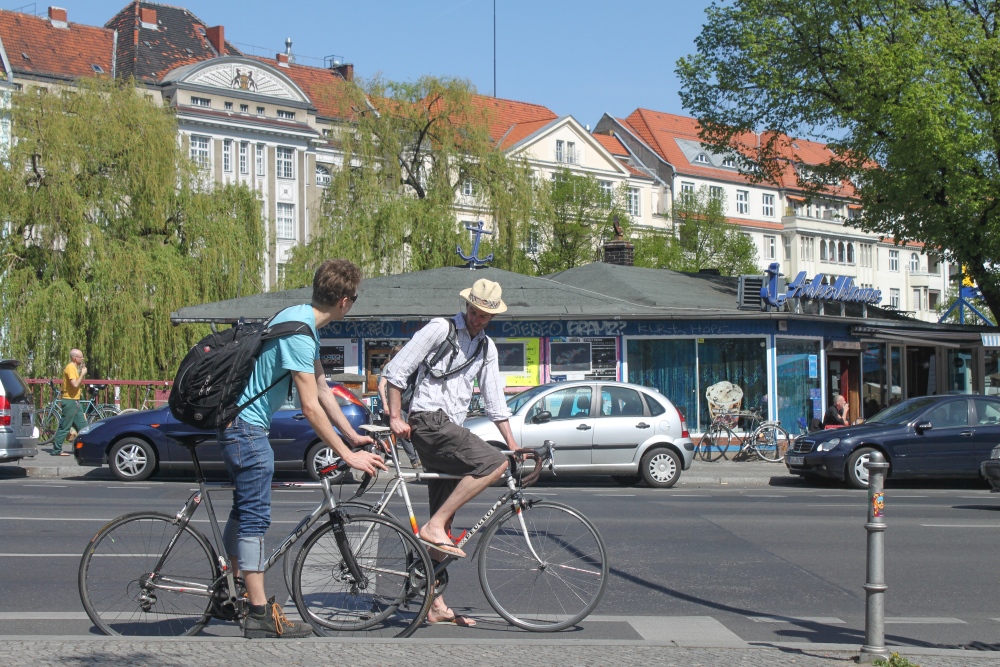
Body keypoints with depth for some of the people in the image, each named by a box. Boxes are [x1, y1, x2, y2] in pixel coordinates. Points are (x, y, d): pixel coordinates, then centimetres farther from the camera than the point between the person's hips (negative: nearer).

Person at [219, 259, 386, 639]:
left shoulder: (304, 322, 8)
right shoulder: (298, 332, -24)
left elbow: (322, 390, 13)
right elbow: (311, 408, -25)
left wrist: (353, 436, 12)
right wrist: (348, 456, -20)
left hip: (240, 424, 11)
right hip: (246, 426, -11)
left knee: (245, 512, 20)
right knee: (255, 517, -8)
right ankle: (260, 617, -4)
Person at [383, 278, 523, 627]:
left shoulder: (486, 347, 19)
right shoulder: (440, 329, -3)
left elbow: (494, 398, 22)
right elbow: (396, 370, -5)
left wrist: (513, 444, 15)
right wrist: (395, 417, -10)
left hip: (449, 428, 8)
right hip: (429, 420, -8)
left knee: (444, 523, 5)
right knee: (493, 463, -25)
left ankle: (436, 606, 8)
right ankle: (434, 526, -20)